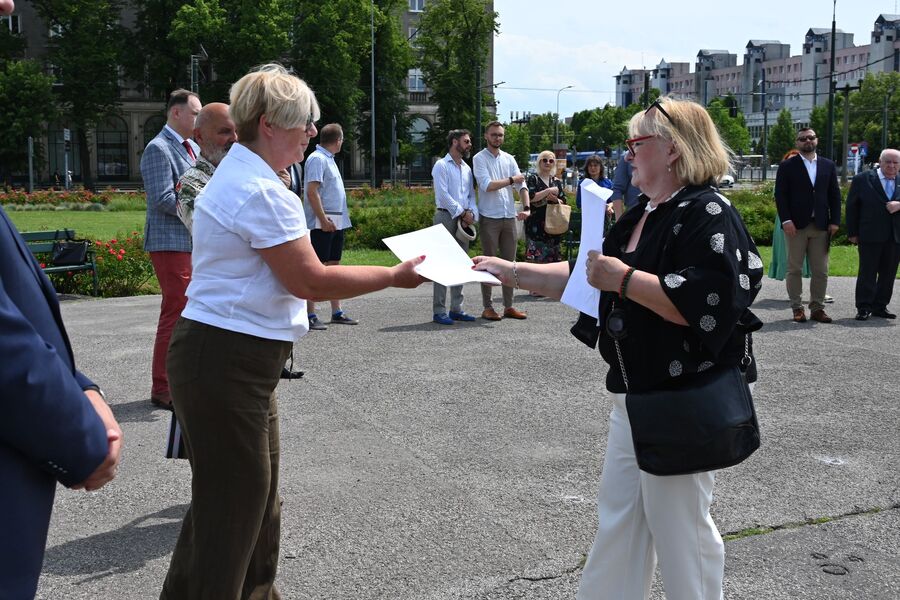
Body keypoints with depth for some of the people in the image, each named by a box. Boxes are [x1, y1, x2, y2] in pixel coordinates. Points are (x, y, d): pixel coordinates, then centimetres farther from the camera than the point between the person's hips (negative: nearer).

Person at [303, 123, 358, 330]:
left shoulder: (328, 158, 18)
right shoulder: (317, 159, -12)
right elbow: (311, 191, -20)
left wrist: (343, 214, 19)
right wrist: (323, 219, -23)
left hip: (336, 222, 10)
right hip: (323, 223, -10)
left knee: (334, 265, 13)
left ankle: (337, 312, 19)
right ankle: (310, 315, -6)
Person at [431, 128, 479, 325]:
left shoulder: (467, 168, 18)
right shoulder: (441, 165, -4)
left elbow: (471, 194, 16)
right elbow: (443, 194, -13)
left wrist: (472, 213, -3)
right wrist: (462, 212, -12)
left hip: (464, 219, 7)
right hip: (446, 216, -7)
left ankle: (456, 308, 14)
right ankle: (439, 311, -6)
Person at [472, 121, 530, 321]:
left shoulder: (509, 159, 14)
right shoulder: (480, 159, -2)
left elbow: (521, 185, 8)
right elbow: (487, 185, -14)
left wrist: (527, 207, -7)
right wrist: (511, 180, -4)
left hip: (510, 217, 5)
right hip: (490, 218, -5)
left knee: (509, 262, 7)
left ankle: (508, 306, 13)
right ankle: (488, 307, 4)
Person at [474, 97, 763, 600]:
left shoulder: (708, 214, -16)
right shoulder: (640, 218, 13)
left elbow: (701, 303, -29)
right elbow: (581, 279, 18)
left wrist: (624, 279, -24)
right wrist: (512, 272, 12)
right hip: (635, 394, 9)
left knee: (678, 522, 3)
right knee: (619, 517, 17)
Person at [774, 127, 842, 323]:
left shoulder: (828, 166, 12)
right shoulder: (787, 166, 2)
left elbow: (834, 195, 11)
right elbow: (780, 195, -3)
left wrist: (835, 221, 2)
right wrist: (786, 220, -13)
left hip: (821, 226, 3)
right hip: (796, 225, -3)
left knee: (821, 271, 4)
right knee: (794, 269, 1)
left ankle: (817, 308, 11)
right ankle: (797, 308, 8)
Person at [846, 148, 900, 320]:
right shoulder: (862, 180, 1)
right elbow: (852, 207, 2)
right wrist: (852, 233, -2)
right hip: (870, 236, -3)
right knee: (867, 273, -1)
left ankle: (880, 306, 16)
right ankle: (864, 308, 3)